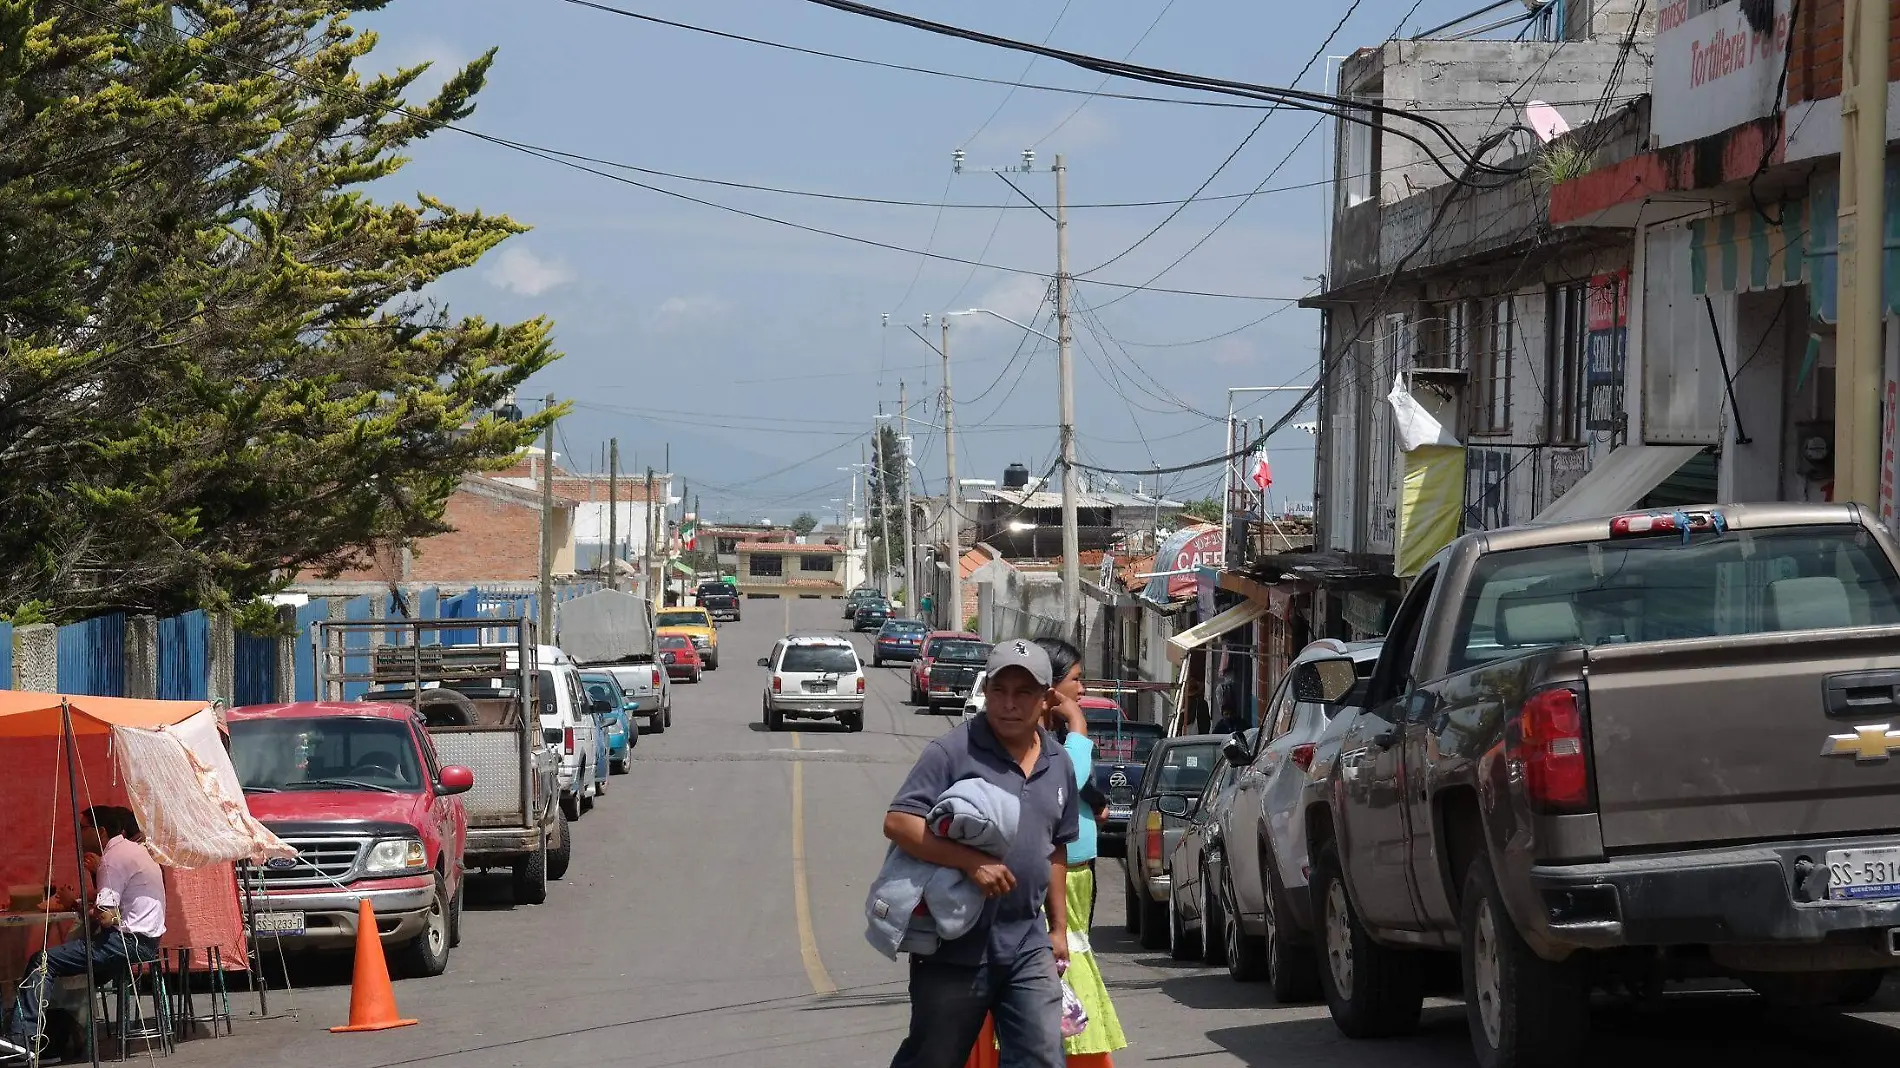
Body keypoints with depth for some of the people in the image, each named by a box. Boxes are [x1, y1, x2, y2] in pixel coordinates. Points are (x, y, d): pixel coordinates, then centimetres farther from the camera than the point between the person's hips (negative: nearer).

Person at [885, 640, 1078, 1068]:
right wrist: (971, 862, -26)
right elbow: (897, 823, -17)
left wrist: (1059, 928, 19)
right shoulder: (953, 751, -10)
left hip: (1028, 945, 5)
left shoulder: (1059, 764, 11)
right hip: (955, 942, -5)